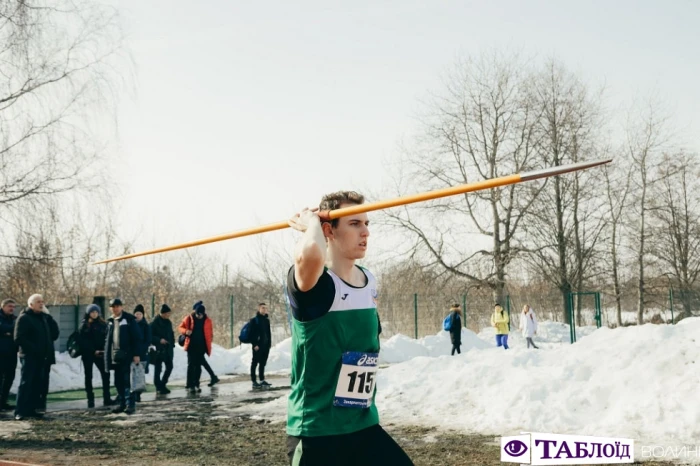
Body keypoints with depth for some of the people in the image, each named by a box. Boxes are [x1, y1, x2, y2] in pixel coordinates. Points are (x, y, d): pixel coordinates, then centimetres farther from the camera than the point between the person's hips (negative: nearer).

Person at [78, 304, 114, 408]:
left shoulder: (102, 324, 8)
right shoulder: (84, 325, 1)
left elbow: (106, 338, 7)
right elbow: (83, 341, -6)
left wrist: (103, 350, -9)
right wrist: (93, 351, -13)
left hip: (99, 353, 2)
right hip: (87, 354, -2)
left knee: (105, 374, -7)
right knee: (88, 376, 3)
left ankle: (106, 398, -3)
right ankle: (90, 400, 8)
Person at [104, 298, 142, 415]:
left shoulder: (129, 319, -6)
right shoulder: (110, 321, 13)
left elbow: (137, 338, -8)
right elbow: (108, 339, 18)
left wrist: (136, 354, -14)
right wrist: (108, 356, 12)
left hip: (127, 356, -6)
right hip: (115, 356, 6)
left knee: (128, 381, -7)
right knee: (118, 382, 10)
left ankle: (130, 405, -5)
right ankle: (122, 403, 18)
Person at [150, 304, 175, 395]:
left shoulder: (168, 322, 11)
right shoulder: (154, 323, -11)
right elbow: (150, 336, -13)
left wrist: (172, 344, 9)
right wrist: (159, 340, -23)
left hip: (168, 349, 7)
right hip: (159, 349, -7)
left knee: (169, 367, 6)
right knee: (158, 368, 0)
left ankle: (163, 384, 22)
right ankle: (159, 387, 9)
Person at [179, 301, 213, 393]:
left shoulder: (207, 320, 2)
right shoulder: (189, 318, -2)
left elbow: (210, 333, 12)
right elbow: (180, 327, 6)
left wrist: (209, 344, 3)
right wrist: (186, 331, -15)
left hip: (201, 346, 2)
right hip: (191, 346, -2)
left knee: (198, 365, 8)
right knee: (191, 365, -5)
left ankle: (196, 384, 19)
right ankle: (189, 385, -3)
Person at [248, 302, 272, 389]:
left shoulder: (267, 320, 13)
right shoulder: (254, 320, -6)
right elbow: (252, 333, -10)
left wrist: (270, 342, 10)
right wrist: (255, 344, -16)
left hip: (266, 345, 6)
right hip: (257, 345, -6)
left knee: (263, 363, 11)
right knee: (255, 363, -1)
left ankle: (262, 380, 18)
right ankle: (254, 382, -1)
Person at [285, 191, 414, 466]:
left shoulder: (370, 282, 6)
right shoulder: (312, 283, -17)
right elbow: (310, 254, -41)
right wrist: (311, 221, -21)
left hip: (365, 426, 7)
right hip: (316, 432, -6)